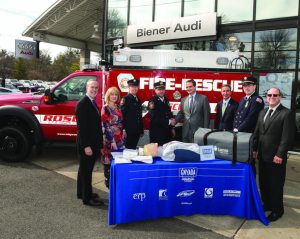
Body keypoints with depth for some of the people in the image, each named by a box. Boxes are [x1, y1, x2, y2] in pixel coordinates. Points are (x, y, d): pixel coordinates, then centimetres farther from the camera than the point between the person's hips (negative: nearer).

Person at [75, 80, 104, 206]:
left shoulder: (93, 103, 12)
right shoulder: (82, 104, -17)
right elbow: (81, 127, -21)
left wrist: (98, 143, 14)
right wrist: (86, 146, -23)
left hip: (92, 143, 9)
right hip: (87, 145, -9)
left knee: (85, 169, 19)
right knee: (86, 170, 1)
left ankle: (82, 192, 33)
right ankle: (87, 198, 11)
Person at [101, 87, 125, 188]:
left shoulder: (117, 108, 11)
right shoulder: (105, 108, -9)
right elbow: (106, 126, -14)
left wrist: (123, 133, 9)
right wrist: (112, 141, -17)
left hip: (119, 137, 6)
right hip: (109, 138, -6)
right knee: (109, 160, 2)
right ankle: (108, 181, 15)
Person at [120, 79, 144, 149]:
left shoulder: (138, 99, 14)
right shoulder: (125, 99, -8)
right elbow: (122, 115, -14)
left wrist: (141, 130, 15)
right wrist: (124, 130, -18)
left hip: (137, 131, 7)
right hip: (129, 131, -7)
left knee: (133, 148, 11)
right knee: (129, 148, 0)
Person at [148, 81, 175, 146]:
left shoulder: (166, 100, 10)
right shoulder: (152, 102, -14)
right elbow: (155, 118, -22)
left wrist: (172, 128, 12)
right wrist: (169, 122, -17)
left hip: (167, 132, 7)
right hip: (157, 133, -7)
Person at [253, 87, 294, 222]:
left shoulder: (286, 113, -9)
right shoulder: (262, 113, 14)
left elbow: (287, 136, -14)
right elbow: (257, 132, 15)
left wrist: (280, 155, -16)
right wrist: (254, 149, 9)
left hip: (276, 157, -6)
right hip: (263, 155, 7)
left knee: (276, 184, 6)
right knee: (263, 182, 15)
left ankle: (277, 210, 21)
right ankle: (267, 204, 31)